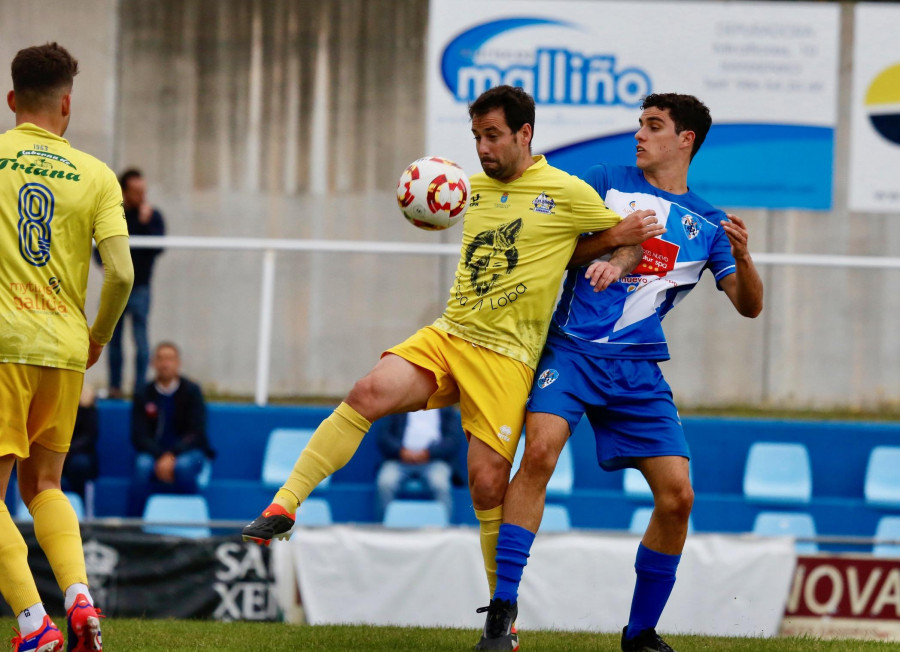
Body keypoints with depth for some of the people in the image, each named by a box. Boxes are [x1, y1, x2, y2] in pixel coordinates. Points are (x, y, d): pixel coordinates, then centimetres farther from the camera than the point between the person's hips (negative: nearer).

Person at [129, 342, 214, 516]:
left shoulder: (191, 391, 0)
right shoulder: (144, 395, 3)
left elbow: (196, 433, -7)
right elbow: (139, 436, -3)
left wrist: (172, 456, -23)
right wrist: (160, 457, -21)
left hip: (187, 452, -1)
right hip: (153, 452, 1)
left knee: (183, 466, -36)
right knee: (143, 466, -33)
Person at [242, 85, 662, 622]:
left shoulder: (568, 193, 0)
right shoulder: (477, 186, 16)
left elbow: (631, 240, 10)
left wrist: (616, 263, -12)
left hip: (506, 356, -4)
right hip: (447, 335, 4)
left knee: (488, 485, -9)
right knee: (369, 393, -22)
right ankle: (284, 507, -22)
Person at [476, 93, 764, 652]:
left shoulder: (706, 224, 12)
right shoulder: (607, 182, 10)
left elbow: (750, 306, 9)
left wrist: (742, 256, -9)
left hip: (639, 369, 2)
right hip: (572, 349, -2)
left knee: (677, 495, -7)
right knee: (540, 450, -26)